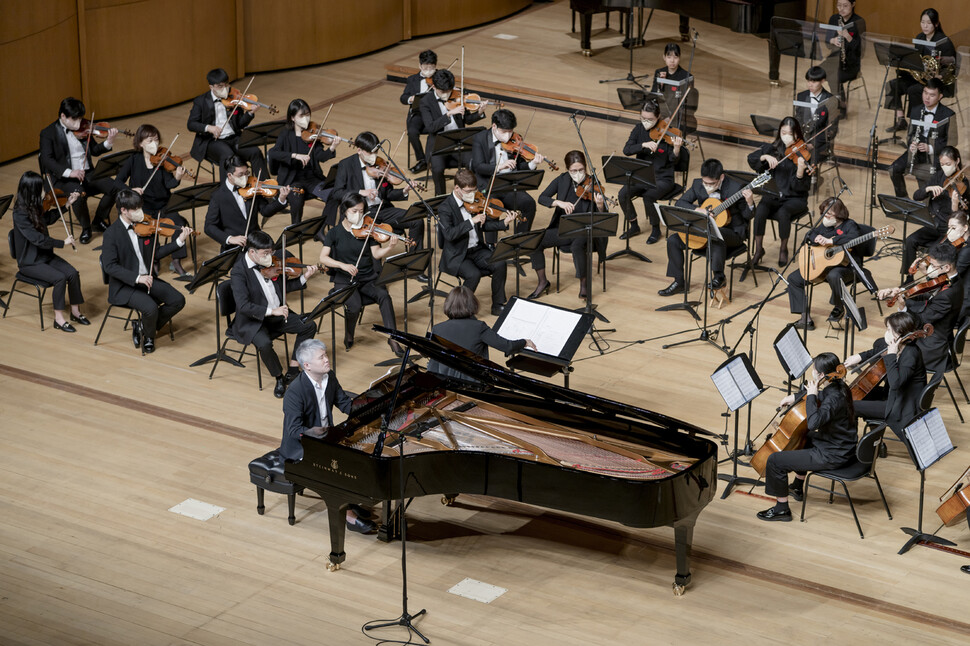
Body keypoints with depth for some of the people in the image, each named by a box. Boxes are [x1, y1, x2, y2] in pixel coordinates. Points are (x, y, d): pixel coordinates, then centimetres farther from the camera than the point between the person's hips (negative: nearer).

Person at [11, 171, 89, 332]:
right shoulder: (20, 214, -24)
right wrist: (62, 243, -24)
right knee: (60, 278, -25)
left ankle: (75, 311, 4)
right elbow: (37, 239, -29)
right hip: (30, 263, -8)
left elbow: (48, 219, 22)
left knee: (72, 273, -11)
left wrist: (67, 204, 18)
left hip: (46, 255, 8)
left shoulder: (34, 207, 1)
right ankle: (58, 318, -13)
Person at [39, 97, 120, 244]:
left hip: (87, 173, 5)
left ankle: (99, 220, 8)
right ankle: (85, 228, -10)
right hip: (63, 178, -5)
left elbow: (94, 150, 15)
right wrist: (69, 172, -31)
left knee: (114, 187, -17)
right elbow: (47, 160, -17)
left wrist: (109, 142, -7)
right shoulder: (48, 133, -6)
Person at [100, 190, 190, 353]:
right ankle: (149, 336, 5)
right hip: (125, 286, -6)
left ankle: (142, 327, 9)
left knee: (178, 300, -9)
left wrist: (179, 241, -1)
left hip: (147, 279, 6)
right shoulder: (112, 234, -15)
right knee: (151, 308, -29)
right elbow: (109, 266, -20)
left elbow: (156, 254, 10)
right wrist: (136, 278, -30)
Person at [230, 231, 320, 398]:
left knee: (309, 326, -4)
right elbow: (243, 306, -27)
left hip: (277, 314, 7)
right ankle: (279, 377, -7)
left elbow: (284, 286, 13)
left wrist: (304, 278, -2)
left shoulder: (270, 263, 0)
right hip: (253, 321, -7)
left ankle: (293, 370, 4)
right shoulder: (239, 272, -19)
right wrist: (271, 311, -32)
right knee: (264, 343, -34)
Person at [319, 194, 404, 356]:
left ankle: (393, 338, -24)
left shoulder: (366, 230, 3)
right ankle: (348, 337, 0)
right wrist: (342, 265, -24)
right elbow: (323, 258, -9)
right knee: (355, 305, -30)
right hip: (344, 281, -2)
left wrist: (390, 247, -25)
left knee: (384, 295, -27)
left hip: (368, 278, 2)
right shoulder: (335, 232, -1)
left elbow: (376, 254, -5)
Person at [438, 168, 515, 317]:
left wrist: (504, 223, -4)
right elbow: (449, 234, -28)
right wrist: (472, 221, -33)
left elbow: (483, 225, 13)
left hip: (477, 250, 6)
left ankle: (498, 306, -3)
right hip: (457, 256, -6)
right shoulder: (445, 208, -14)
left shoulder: (474, 202, 5)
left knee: (500, 264, -18)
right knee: (474, 274, -31)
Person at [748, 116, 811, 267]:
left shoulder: (803, 154, -9)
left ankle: (783, 249, -8)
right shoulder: (774, 149, 4)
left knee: (783, 212, -34)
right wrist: (765, 157, -17)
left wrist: (800, 171, -36)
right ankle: (758, 250, -11)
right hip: (774, 195, 3)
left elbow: (801, 188, -16)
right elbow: (751, 159, 1)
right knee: (760, 210, -28)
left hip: (795, 198, -3)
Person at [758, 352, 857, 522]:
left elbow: (813, 422, -42)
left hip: (832, 456, -10)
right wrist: (796, 397, 10)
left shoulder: (834, 397, -29)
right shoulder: (838, 387, 1)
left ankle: (782, 509, 3)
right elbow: (821, 399, 24)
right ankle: (798, 488, 52)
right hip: (840, 446, 10)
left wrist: (811, 395, -29)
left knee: (775, 461, -10)